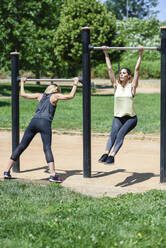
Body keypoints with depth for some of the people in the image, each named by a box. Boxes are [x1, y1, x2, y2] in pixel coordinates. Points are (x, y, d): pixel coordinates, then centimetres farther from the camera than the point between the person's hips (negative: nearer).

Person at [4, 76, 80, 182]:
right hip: (45, 122, -4)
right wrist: (75, 84, 12)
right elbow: (70, 96, 0)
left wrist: (22, 83, 47)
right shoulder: (55, 96, 12)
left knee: (21, 146, 7)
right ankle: (53, 175, -25)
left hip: (34, 121, 4)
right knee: (47, 148, -13)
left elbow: (23, 94, 32)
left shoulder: (40, 96, 24)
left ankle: (7, 171, 10)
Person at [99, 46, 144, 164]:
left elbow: (137, 69, -6)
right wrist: (106, 54, 6)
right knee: (113, 133, -23)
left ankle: (112, 156, -37)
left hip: (130, 118, -3)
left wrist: (140, 54, -9)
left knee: (121, 133, -25)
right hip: (117, 117, 3)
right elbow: (110, 69, 6)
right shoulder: (116, 86, 6)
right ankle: (106, 153, -38)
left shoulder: (132, 86, -2)